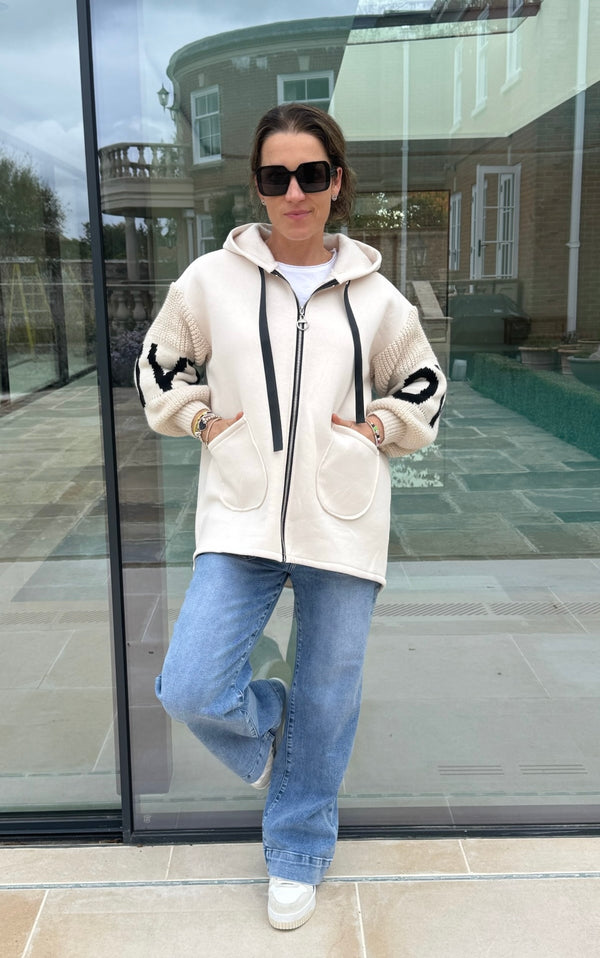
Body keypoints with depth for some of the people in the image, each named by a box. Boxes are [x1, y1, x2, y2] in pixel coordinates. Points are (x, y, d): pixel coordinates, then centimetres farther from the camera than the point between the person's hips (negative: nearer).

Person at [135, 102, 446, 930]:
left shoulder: (375, 295, 4)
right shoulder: (211, 279, 1)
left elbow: (422, 384, 18)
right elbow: (161, 362, 16)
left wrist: (379, 427, 2)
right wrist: (199, 421, 2)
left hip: (343, 523, 1)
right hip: (241, 520, 0)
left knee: (326, 705, 10)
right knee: (191, 690, -11)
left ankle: (297, 855, 35)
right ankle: (266, 723, 27)